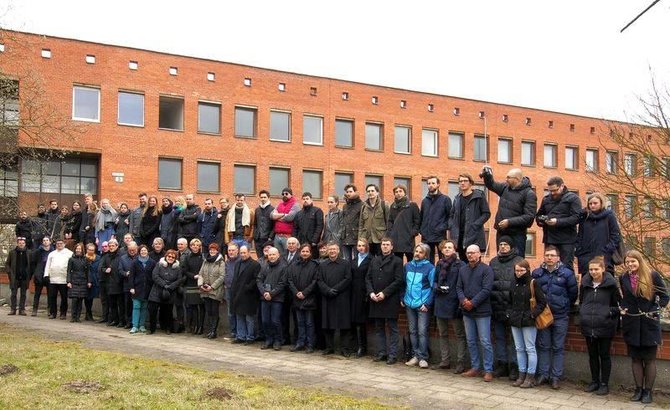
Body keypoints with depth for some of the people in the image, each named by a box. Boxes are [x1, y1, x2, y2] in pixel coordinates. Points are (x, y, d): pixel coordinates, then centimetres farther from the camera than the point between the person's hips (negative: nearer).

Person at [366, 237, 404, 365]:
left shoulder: (397, 261, -2)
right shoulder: (374, 261, 14)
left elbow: (399, 280, -9)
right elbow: (368, 278, 12)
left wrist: (384, 293, -14)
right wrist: (371, 292, -4)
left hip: (391, 300, -5)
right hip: (375, 300, 5)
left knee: (392, 328, 0)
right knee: (379, 328, 10)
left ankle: (392, 355, 3)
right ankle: (381, 352, 18)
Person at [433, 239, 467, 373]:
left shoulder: (460, 265, -6)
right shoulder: (439, 264, 13)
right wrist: (437, 288, -3)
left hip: (454, 303, -6)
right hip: (440, 303, 6)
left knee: (459, 334, 0)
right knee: (442, 334, 13)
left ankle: (461, 362, 4)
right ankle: (445, 361, 22)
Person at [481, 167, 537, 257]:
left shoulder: (529, 194, -11)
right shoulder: (505, 187, 7)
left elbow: (529, 217, -17)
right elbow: (491, 185, 24)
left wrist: (509, 222, -21)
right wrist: (486, 175, 4)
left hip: (516, 235, -6)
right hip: (501, 232, 6)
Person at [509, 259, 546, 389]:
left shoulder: (533, 283, -7)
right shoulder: (514, 284, 11)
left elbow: (542, 302, -8)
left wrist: (533, 314, -14)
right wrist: (510, 313, 11)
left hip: (528, 321, -6)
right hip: (515, 321, 6)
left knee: (530, 349, -1)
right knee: (519, 349, 11)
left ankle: (530, 377, 5)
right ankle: (521, 375, 18)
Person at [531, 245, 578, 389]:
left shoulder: (567, 273, -5)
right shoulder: (537, 273, 2)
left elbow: (573, 294, 2)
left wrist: (565, 307, 5)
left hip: (560, 317, -2)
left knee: (558, 348, 4)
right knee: (543, 346, 9)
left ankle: (556, 377, 10)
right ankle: (543, 374, 17)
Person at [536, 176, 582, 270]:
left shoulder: (573, 198, -2)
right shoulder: (546, 199, 16)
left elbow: (576, 217, -13)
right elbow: (538, 215, 24)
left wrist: (558, 222, -22)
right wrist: (540, 220, 0)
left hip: (566, 240, -5)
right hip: (549, 239, 6)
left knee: (566, 267, -5)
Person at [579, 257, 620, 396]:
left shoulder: (611, 284, -7)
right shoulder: (585, 283, 5)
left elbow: (618, 304, -2)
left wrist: (610, 312, -13)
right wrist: (583, 313, 8)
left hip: (605, 326, -4)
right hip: (588, 326, 4)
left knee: (604, 355, 6)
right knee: (592, 355, 13)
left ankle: (604, 384, 16)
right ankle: (594, 381, 26)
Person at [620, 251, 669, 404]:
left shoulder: (653, 276, -5)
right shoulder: (623, 278, 5)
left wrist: (654, 310, -10)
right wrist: (623, 308, 4)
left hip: (649, 324, -3)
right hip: (631, 325, 3)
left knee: (649, 359, 4)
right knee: (636, 359, 9)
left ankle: (648, 391, 12)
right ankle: (638, 389, 17)